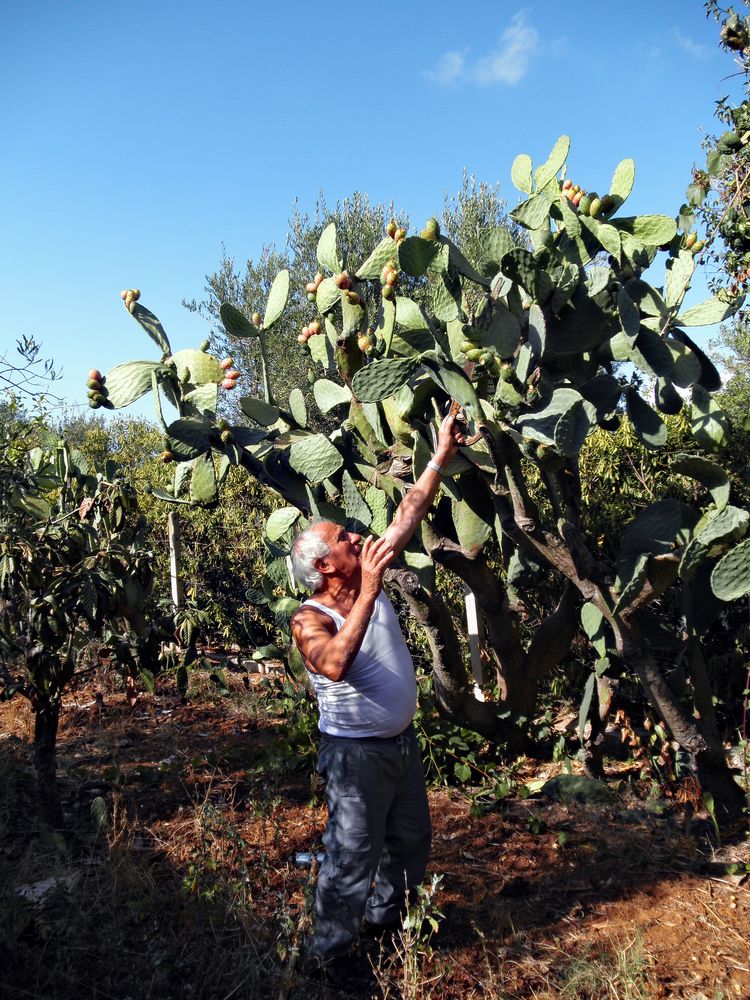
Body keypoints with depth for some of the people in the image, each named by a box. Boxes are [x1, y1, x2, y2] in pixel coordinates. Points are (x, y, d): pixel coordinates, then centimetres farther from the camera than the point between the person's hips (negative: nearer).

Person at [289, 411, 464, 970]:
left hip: (403, 741, 7)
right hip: (355, 752, -7)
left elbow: (408, 516, -5)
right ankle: (330, 952, 29)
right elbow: (336, 663, -44)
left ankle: (387, 915, 48)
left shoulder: (368, 582, -5)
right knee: (353, 855, 7)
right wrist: (369, 590, -45)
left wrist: (441, 457, -7)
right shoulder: (310, 620, -22)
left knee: (410, 841, 24)